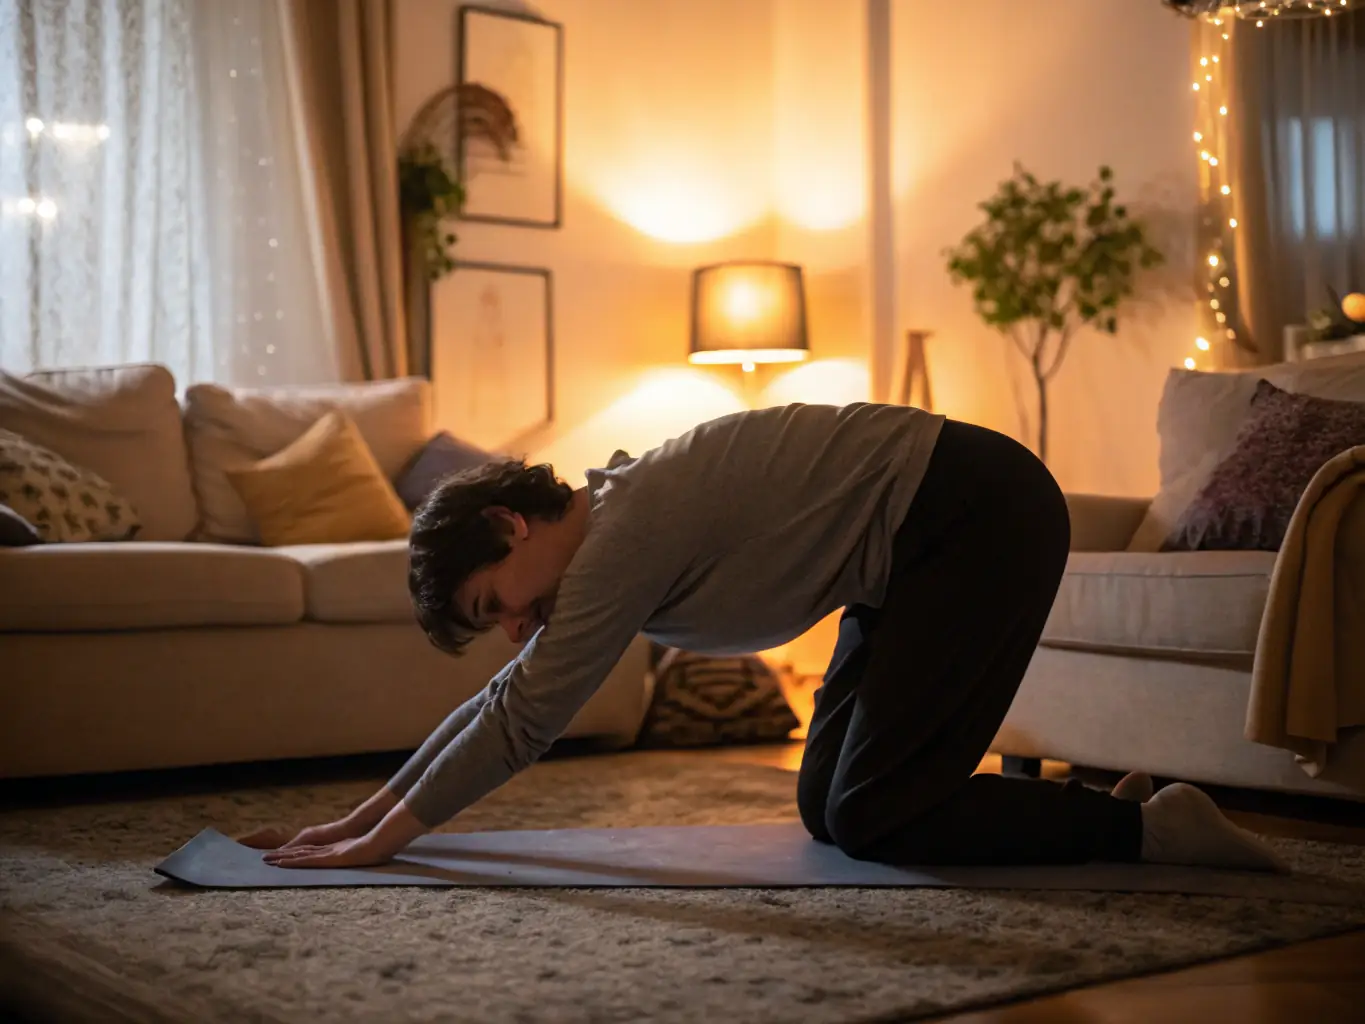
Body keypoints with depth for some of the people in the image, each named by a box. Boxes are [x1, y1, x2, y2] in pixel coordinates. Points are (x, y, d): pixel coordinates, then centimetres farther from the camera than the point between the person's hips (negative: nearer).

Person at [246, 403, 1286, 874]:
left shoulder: (629, 529, -20)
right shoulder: (606, 545, 8)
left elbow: (525, 717, -18)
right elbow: (505, 703, 16)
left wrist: (387, 836, -10)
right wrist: (362, 813, 16)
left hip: (983, 510, -10)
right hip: (924, 542, 10)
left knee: (871, 818, -11)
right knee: (828, 808, 7)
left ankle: (1144, 825, -5)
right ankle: (1069, 803, 16)